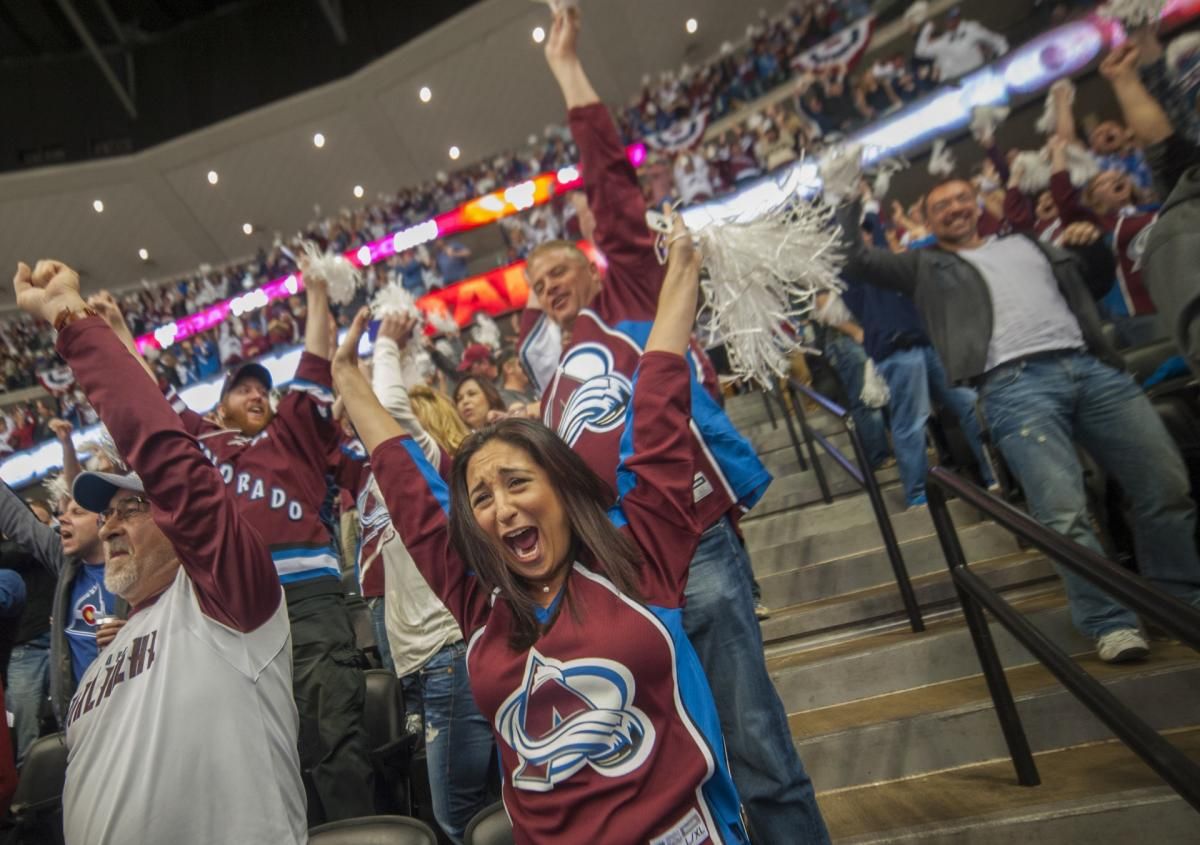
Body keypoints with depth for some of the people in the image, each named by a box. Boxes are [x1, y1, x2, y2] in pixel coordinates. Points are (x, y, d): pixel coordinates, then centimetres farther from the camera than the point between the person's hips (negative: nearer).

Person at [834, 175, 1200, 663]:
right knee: (1064, 514, -17)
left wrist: (1096, 246, 15)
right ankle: (1109, 623, 0)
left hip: (1091, 367, 5)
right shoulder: (926, 267, 16)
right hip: (1015, 385, -5)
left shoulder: (1026, 243, 28)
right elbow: (853, 258, 8)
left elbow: (1095, 284, 35)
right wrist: (849, 199, 12)